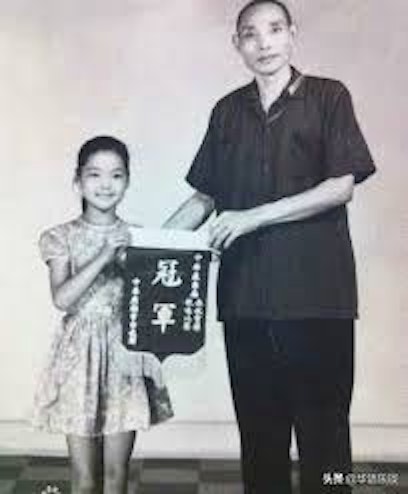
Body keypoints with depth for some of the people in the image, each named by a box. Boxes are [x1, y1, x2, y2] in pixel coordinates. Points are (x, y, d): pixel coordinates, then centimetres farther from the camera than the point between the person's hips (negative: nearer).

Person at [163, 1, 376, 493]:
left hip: (316, 289, -3)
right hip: (244, 291, 3)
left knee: (322, 423, 1)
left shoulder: (328, 97, 3)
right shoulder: (228, 111, 14)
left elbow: (342, 186, -7)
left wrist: (254, 217, -13)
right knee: (258, 423, 8)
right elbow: (204, 196, 16)